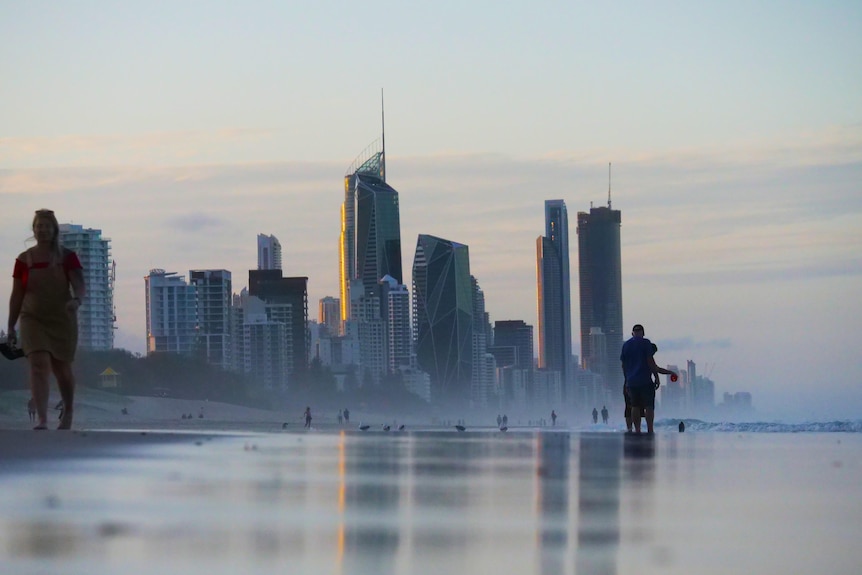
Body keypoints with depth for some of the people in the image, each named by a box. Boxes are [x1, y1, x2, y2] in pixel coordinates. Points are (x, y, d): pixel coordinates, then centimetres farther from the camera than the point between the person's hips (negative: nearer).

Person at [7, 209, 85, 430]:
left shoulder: (68, 257, -1)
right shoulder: (24, 260, 3)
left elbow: (80, 286, -10)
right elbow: (16, 295, 8)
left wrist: (76, 299, -33)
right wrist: (11, 326, 7)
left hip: (62, 320, 0)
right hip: (33, 320, 0)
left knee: (62, 369, 11)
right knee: (39, 365, -17)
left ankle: (68, 411, 37)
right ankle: (41, 419, -24)